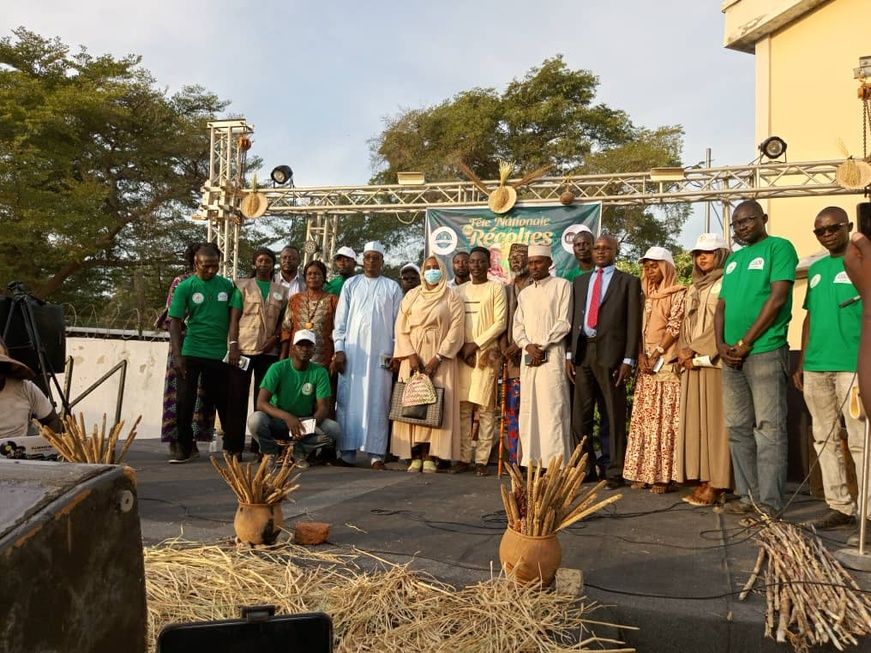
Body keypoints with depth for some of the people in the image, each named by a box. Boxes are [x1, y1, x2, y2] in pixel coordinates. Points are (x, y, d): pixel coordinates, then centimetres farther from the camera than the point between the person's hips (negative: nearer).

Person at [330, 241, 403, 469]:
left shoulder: (392, 287, 10)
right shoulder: (351, 284, 12)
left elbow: (398, 322, 7)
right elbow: (340, 320, 8)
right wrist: (339, 349, -1)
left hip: (380, 353, -1)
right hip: (352, 350, 1)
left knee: (377, 401, -2)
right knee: (349, 400, -2)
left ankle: (376, 452, -1)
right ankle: (347, 450, 2)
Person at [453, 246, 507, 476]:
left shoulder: (496, 288, 4)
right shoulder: (459, 290, 16)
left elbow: (500, 323, -3)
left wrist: (476, 344, -9)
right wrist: (461, 348, -2)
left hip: (486, 354, -4)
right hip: (462, 354, 4)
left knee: (485, 408, -4)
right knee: (462, 407, 1)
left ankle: (482, 459, -1)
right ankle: (463, 457, 7)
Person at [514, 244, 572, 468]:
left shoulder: (562, 286, 2)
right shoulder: (524, 293, 20)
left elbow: (564, 322, -6)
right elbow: (518, 326, 14)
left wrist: (542, 346, -10)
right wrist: (528, 346, -5)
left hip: (552, 355, -6)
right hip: (528, 358, 6)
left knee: (552, 409, -9)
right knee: (528, 410, 4)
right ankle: (530, 462, 9)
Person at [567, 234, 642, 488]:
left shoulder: (628, 282, 4)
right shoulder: (580, 282, 18)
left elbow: (633, 323, -2)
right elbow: (573, 319, 15)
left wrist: (628, 360, -9)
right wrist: (569, 353, 7)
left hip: (610, 352, -4)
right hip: (582, 351, 5)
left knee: (615, 415, 1)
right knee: (580, 415, 8)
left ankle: (615, 472, 9)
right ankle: (585, 467, 20)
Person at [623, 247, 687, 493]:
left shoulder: (678, 294, -2)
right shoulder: (647, 297, 17)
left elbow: (675, 327, -9)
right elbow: (640, 329, 12)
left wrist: (656, 354, -13)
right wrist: (641, 356, -2)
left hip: (667, 364, -6)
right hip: (646, 365, 7)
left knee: (665, 419, -7)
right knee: (643, 419, 5)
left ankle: (663, 475, -4)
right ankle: (643, 471, 9)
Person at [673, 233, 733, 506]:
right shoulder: (693, 289, 22)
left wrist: (699, 354, -13)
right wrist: (684, 350, 1)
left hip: (715, 361, -7)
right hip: (692, 365, 7)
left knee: (715, 420, -7)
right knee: (694, 421, 4)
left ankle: (717, 483, -5)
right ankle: (703, 479, 8)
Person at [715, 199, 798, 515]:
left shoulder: (779, 247, -1)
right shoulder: (733, 258, 19)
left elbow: (777, 298, -11)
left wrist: (745, 343, -12)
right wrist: (721, 344, 0)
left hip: (764, 351, -7)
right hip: (732, 355, 7)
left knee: (768, 429, -4)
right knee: (738, 428, 9)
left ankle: (769, 503, 1)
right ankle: (747, 494, 18)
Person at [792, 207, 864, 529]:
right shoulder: (815, 269, 18)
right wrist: (801, 364, 15)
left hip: (853, 366, -6)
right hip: (815, 368, 6)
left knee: (859, 441, -5)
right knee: (824, 440, 8)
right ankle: (839, 506, 16)